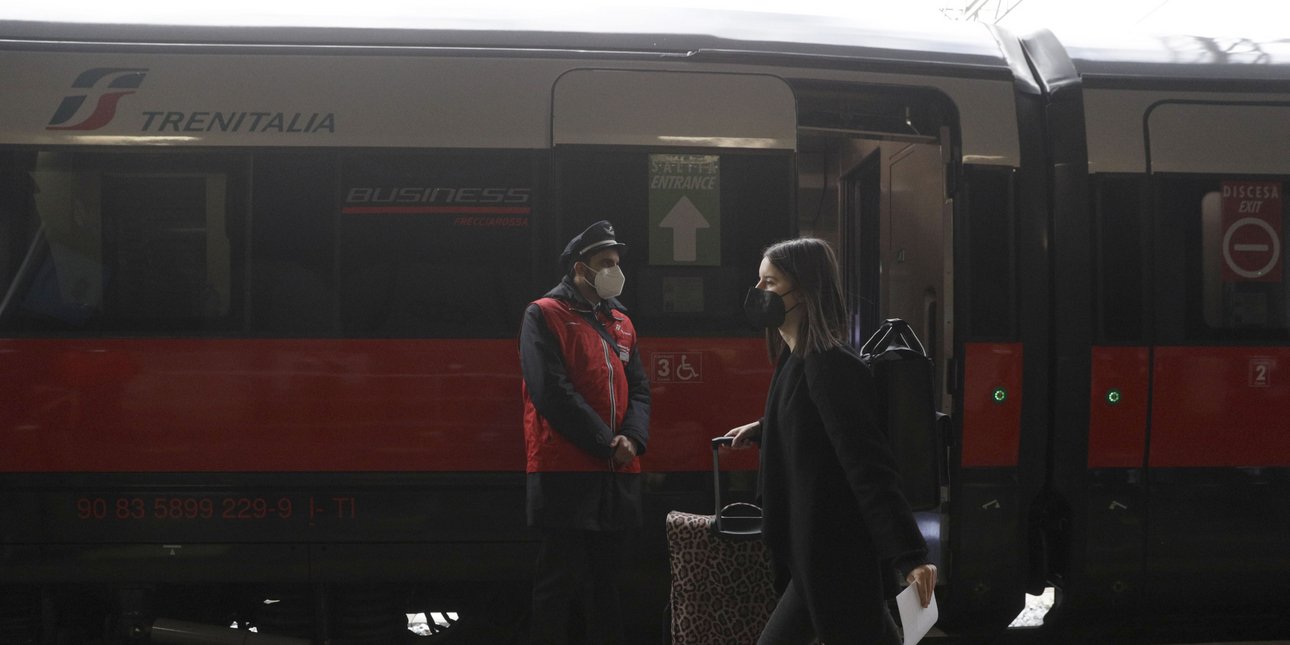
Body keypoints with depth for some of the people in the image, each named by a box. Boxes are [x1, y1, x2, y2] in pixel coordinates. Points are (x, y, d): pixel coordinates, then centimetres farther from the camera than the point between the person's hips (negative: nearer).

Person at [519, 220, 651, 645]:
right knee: (560, 585, -5)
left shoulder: (620, 322, 17)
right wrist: (606, 443, -15)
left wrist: (632, 440, -7)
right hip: (565, 472, -7)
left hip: (618, 475, 7)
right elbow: (551, 391, -14)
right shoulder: (544, 316, -4)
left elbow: (638, 389, 13)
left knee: (606, 582, 12)